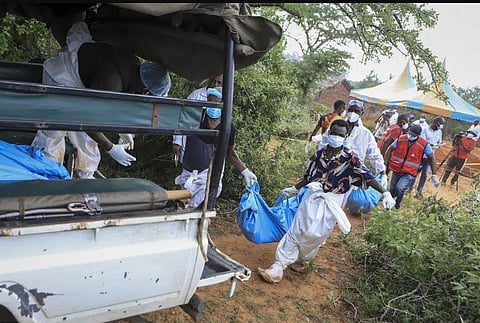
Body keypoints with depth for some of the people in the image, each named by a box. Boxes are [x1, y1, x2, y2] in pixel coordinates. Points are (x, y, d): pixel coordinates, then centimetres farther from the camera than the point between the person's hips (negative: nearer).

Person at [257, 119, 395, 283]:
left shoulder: (350, 158, -10)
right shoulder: (319, 154, 2)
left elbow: (368, 176, -17)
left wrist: (385, 193, -27)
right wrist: (293, 189, 22)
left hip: (332, 203, -3)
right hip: (313, 197, 3)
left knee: (314, 235, 1)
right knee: (296, 231, 2)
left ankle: (300, 259, 30)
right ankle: (278, 266, 8)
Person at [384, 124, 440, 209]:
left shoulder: (424, 144, -13)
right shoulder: (401, 139, -7)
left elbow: (432, 158, -4)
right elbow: (390, 150, 3)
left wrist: (434, 176, -6)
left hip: (409, 174, -3)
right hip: (396, 171, 3)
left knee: (399, 188, -24)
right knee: (392, 191, 13)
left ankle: (397, 204, 5)